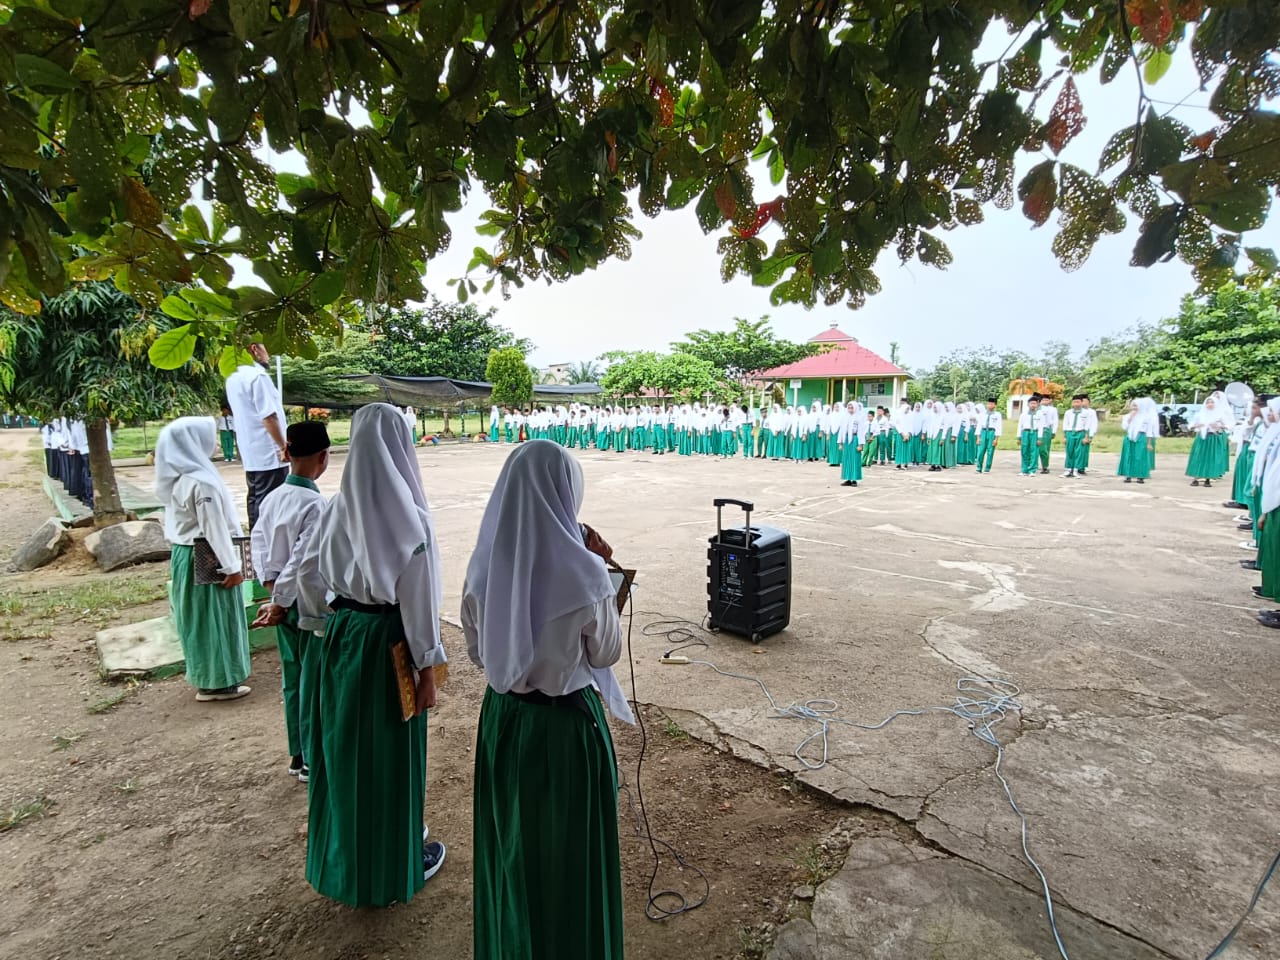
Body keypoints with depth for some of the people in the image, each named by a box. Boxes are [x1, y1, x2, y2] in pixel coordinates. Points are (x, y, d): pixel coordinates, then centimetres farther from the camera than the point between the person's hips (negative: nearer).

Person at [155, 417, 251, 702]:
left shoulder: (178, 478, 6)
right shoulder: (202, 482, -24)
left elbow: (184, 521, 13)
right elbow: (214, 529, -22)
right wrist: (232, 567, -16)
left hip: (185, 555, 10)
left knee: (200, 618, 18)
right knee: (213, 618, 2)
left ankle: (206, 676, 32)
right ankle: (217, 682, 13)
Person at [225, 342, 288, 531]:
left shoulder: (233, 378, 12)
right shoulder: (258, 376, -15)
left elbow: (238, 415, 18)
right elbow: (269, 416, -20)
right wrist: (283, 447, -13)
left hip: (250, 453, 9)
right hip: (269, 453, -9)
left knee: (256, 500, 14)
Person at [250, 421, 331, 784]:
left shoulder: (273, 498, 1)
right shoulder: (315, 504, -23)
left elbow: (258, 541, 5)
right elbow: (301, 560, -24)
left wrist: (271, 586, 1)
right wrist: (279, 603, -15)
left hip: (285, 603, 8)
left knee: (292, 681, 19)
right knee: (314, 684, 7)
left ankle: (298, 754, 34)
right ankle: (313, 761, 21)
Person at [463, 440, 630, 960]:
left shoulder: (484, 566, -12)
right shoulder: (583, 573, -26)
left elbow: (478, 650, 1)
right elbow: (606, 652, -9)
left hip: (502, 720, 5)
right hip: (566, 725, -5)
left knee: (509, 846, 28)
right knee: (568, 853, 20)